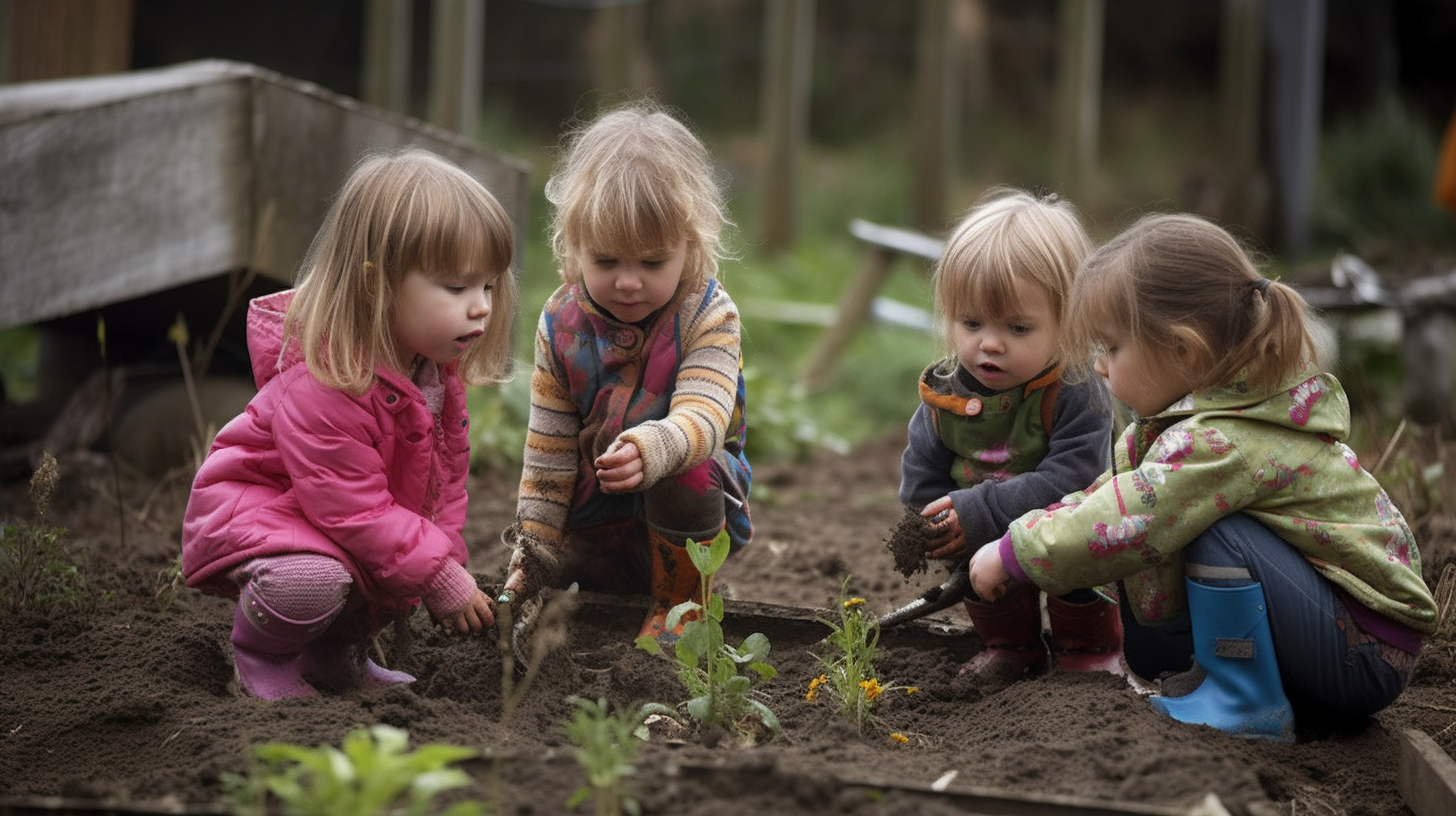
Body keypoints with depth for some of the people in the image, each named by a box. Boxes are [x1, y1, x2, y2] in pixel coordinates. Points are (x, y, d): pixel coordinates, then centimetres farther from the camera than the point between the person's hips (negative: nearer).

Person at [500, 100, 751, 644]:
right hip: (594, 527, 4)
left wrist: (650, 449, -56)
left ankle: (679, 599, -11)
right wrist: (533, 557, -4)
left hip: (693, 506, -4)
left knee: (686, 471, -35)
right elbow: (548, 452, -1)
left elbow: (702, 419, -33)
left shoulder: (707, 318, -16)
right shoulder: (562, 324, -6)